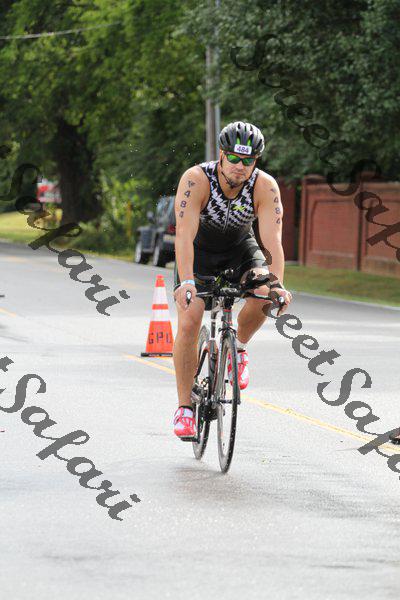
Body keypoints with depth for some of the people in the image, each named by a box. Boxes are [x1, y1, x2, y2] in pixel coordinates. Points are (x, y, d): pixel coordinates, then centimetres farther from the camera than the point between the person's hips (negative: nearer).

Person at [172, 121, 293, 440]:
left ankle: (238, 346, 1)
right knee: (189, 322, -19)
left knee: (264, 291, -30)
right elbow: (185, 234, -37)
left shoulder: (265, 186, -24)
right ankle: (185, 407, -7)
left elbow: (272, 240, -31)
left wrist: (278, 285, -46)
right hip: (199, 252, -2)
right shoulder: (196, 180, -29)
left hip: (240, 249, 2)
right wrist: (186, 281, -50)